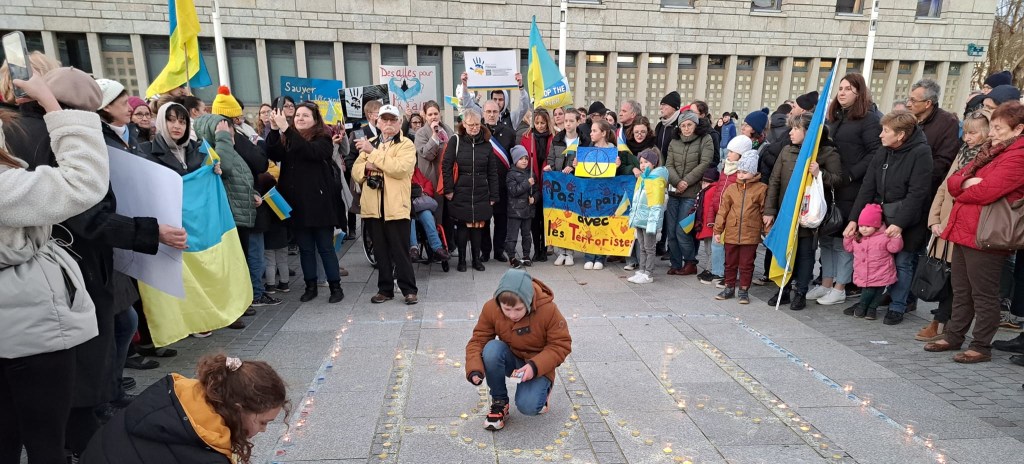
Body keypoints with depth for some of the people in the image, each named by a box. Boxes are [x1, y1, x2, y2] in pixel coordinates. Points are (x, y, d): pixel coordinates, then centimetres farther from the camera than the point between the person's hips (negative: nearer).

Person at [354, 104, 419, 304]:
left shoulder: (406, 144, 0)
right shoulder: (369, 144, 17)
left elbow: (400, 168, -18)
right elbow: (355, 172, 11)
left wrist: (373, 152, -16)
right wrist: (367, 166, -11)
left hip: (396, 206, -5)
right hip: (373, 207, 5)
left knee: (400, 251, -1)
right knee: (381, 252, 12)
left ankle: (409, 289, 9)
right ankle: (385, 289, 22)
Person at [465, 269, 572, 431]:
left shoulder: (548, 309, -25)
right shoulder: (491, 308, -19)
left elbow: (561, 345, -18)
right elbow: (478, 340, -12)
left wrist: (535, 366, -31)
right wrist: (475, 369, -31)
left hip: (537, 366, -3)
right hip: (510, 359, 3)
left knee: (527, 406, -27)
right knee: (491, 349, -31)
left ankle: (541, 389, 11)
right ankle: (499, 402, -9)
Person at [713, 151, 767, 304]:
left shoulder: (761, 189, -2)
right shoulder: (731, 188, 4)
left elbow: (765, 211, 2)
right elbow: (723, 210, 5)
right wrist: (718, 230, 3)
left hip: (751, 234, -2)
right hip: (731, 233, 3)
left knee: (746, 264, 6)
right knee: (730, 263, 13)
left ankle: (744, 290, 19)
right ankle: (729, 287, 27)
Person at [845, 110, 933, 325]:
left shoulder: (920, 152, -13)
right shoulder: (883, 152, 5)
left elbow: (917, 193, -17)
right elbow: (867, 187, 3)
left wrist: (899, 223, -21)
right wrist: (854, 219, -3)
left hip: (907, 220, -5)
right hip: (880, 216, 5)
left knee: (902, 263, 1)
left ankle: (897, 307, 15)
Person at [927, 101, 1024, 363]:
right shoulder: (989, 152, 18)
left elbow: (986, 191, -21)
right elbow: (953, 182, 13)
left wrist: (960, 193, -2)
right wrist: (966, 182, -9)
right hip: (964, 231, 9)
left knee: (984, 294, 2)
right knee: (961, 291, 17)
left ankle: (981, 347, 12)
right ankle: (954, 336, 28)